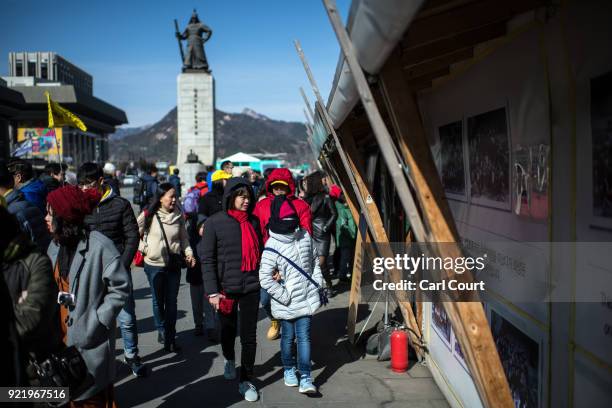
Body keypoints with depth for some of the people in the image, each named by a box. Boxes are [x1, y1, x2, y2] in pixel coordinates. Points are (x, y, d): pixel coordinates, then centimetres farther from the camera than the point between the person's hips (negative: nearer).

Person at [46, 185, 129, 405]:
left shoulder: (99, 245, -17)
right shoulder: (56, 245, 7)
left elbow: (120, 288, -13)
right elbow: (52, 287, 16)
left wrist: (95, 322, -16)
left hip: (89, 340, -6)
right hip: (61, 335, 7)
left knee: (91, 397, 7)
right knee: (69, 396, 17)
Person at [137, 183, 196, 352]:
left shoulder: (179, 216, 1)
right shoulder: (149, 215, -8)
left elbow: (184, 238, 9)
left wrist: (189, 253, -4)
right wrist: (144, 248, -7)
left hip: (174, 265, 2)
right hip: (154, 264, -2)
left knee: (171, 301, 5)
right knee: (158, 300, 12)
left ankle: (170, 337, 12)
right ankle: (161, 330, 32)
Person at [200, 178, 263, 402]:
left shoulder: (253, 221, 2)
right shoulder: (214, 222, -8)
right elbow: (207, 259, -9)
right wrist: (212, 291, -13)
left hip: (251, 288, 2)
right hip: (226, 288, -1)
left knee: (249, 336, 4)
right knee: (228, 330, 20)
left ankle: (246, 380, 20)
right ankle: (229, 360, 49)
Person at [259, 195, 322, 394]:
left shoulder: (305, 236, 1)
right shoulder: (272, 247, -16)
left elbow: (314, 261, 16)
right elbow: (265, 279, -18)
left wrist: (318, 284, 10)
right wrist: (284, 296, -15)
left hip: (306, 299, 3)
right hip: (286, 304, -3)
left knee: (304, 336, 0)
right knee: (288, 337, 13)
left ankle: (305, 378, 2)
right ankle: (289, 370, 34)